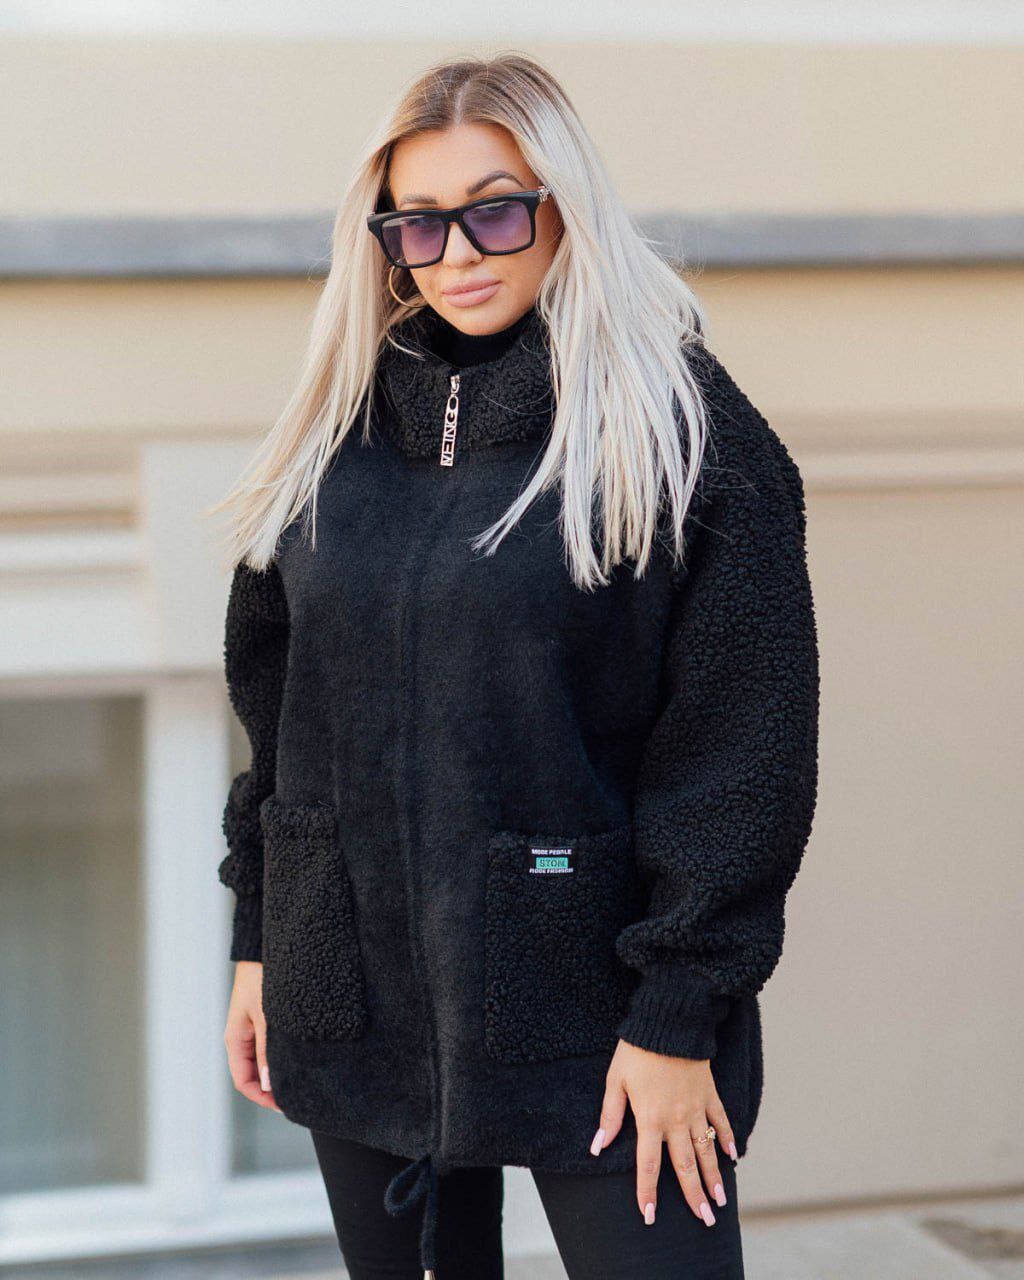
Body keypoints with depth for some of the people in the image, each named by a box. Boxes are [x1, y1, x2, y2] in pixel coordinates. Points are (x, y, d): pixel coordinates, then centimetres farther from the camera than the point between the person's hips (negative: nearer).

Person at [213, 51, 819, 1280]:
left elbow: (741, 751, -10)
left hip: (596, 1009, -5)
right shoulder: (338, 438, 9)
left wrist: (680, 1016, -13)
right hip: (357, 994, 5)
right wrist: (259, 941, 11)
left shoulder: (687, 431, -7)